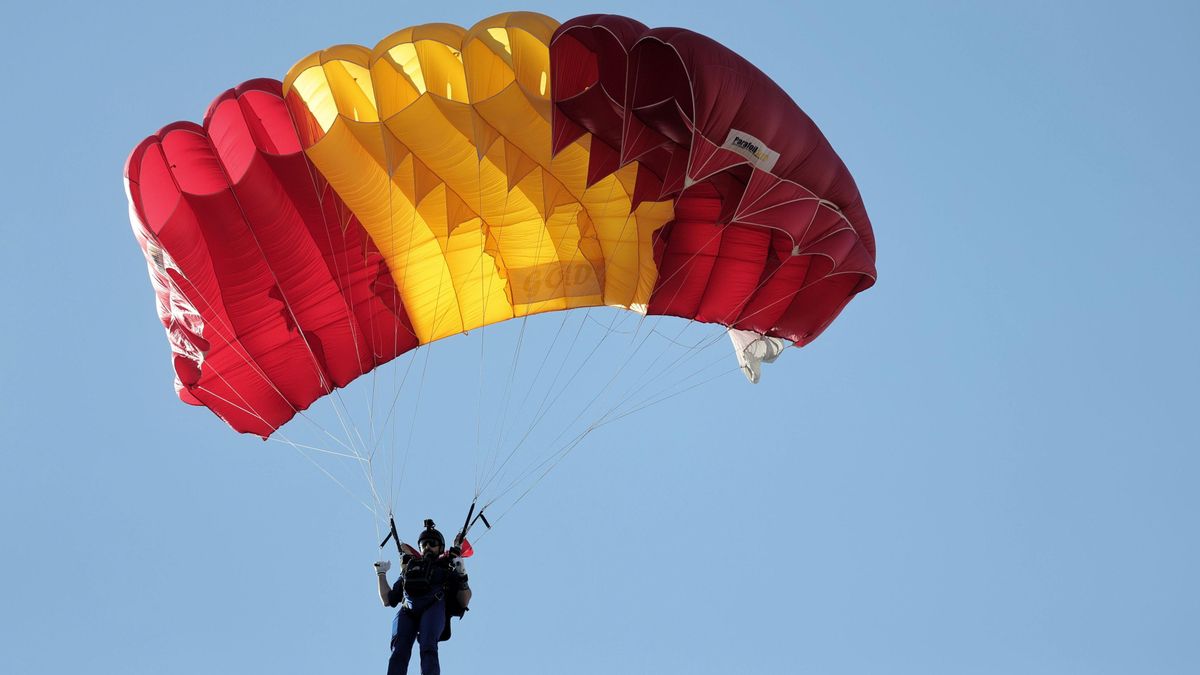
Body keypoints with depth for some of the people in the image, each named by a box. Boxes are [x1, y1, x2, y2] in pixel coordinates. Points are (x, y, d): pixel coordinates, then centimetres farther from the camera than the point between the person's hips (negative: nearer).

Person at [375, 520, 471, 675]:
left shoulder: (448, 570, 30)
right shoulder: (409, 570, 38)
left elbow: (463, 602, 16)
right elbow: (387, 600, 34)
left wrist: (462, 577, 1)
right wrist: (381, 573, 33)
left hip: (434, 607, -2)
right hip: (407, 611, 2)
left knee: (428, 648, -30)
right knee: (399, 652, -24)